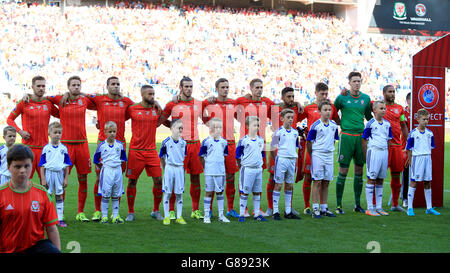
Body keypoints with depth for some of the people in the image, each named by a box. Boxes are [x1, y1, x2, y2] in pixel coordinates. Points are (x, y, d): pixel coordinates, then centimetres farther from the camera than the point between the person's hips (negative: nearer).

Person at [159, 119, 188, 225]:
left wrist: (182, 168, 13)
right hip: (169, 168, -3)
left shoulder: (183, 142, 3)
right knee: (167, 193, 1)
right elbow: (162, 157, 2)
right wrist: (165, 169, 5)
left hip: (180, 169, 3)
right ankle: (166, 217, 9)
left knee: (179, 193, 6)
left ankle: (179, 217, 12)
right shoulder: (166, 142, -7)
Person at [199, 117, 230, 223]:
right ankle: (206, 216, 8)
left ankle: (221, 215, 16)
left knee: (220, 192, 10)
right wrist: (206, 167, 0)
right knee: (208, 192, 2)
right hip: (209, 171, -4)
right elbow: (202, 157, 0)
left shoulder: (224, 142, 5)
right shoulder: (206, 141, -6)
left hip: (221, 171, 4)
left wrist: (220, 166, 11)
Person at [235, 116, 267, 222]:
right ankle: (242, 215, 5)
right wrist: (242, 166, -1)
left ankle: (257, 214, 17)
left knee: (257, 192, 10)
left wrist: (259, 164, 14)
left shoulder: (261, 140, 8)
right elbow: (238, 156, -4)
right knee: (244, 192, 0)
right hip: (247, 169, -5)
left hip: (258, 169, 5)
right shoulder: (243, 141, -10)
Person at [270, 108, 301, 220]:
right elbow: (272, 148, -1)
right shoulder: (278, 132, -6)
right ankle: (275, 212, 2)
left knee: (289, 186, 9)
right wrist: (275, 160, -4)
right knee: (278, 185, -2)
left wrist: (295, 163, 16)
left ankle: (288, 212, 15)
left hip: (292, 160, 5)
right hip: (281, 159, -5)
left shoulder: (295, 132, 10)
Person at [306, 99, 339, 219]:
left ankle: (324, 208, 16)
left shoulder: (334, 125, 5)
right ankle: (315, 209, 1)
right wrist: (312, 156, -1)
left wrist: (330, 151, 11)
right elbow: (309, 142, -4)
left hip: (329, 156, 5)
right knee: (317, 182, -3)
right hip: (317, 155, -5)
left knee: (326, 182, 9)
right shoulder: (315, 126, -9)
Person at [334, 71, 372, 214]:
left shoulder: (366, 98, 10)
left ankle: (357, 204, 16)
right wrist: (340, 124, -1)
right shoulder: (342, 97, -1)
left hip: (361, 136, 4)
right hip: (346, 136, -4)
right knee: (343, 171, -3)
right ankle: (338, 205, 3)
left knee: (359, 171, 7)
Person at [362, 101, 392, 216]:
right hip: (373, 151, -6)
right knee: (371, 179, -3)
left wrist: (386, 153, 12)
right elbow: (364, 140, -4)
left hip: (384, 152, 6)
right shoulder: (370, 124, -7)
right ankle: (370, 208, -1)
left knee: (380, 180, 10)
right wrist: (367, 156, -6)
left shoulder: (387, 124, 10)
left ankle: (379, 207, 15)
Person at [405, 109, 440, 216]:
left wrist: (427, 157, 11)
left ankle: (429, 208, 16)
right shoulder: (413, 133, -7)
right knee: (414, 182, -3)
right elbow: (409, 148, -3)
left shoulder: (430, 133, 7)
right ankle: (410, 208, 0)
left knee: (428, 182, 9)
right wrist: (410, 160, -3)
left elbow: (431, 147, 16)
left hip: (427, 158, 5)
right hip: (417, 158, -5)